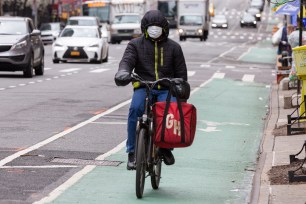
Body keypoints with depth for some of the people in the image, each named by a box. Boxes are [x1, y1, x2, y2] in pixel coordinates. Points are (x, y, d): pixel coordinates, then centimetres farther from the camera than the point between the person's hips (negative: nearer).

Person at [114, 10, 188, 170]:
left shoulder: (173, 47, 15)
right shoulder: (135, 44, 11)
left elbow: (181, 72, 17)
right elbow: (127, 60, -8)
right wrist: (123, 72, -32)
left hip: (166, 90, 1)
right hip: (143, 87, -1)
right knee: (135, 109, -33)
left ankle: (166, 147, -2)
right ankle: (132, 152, -22)